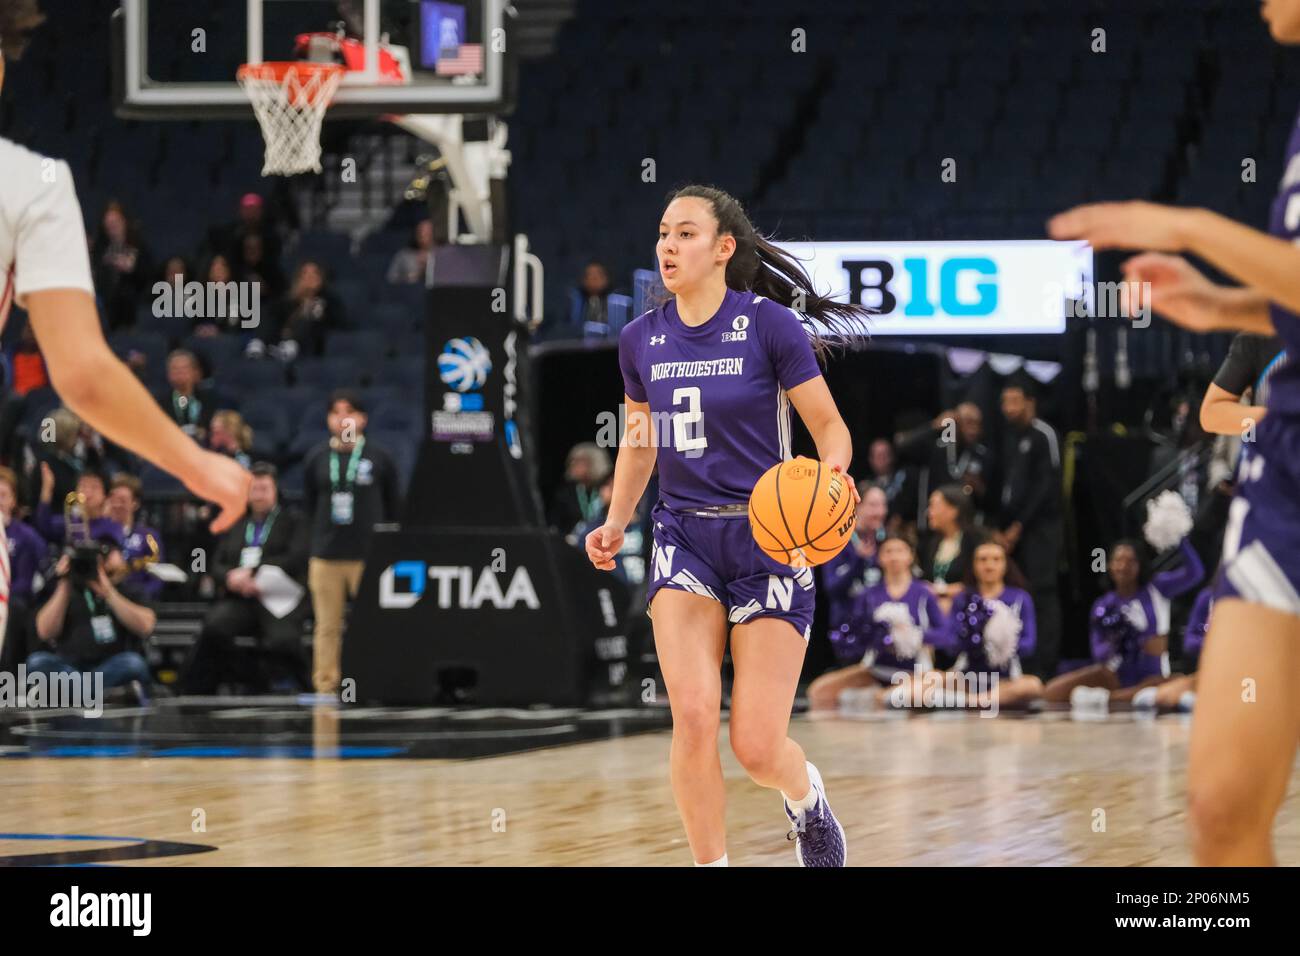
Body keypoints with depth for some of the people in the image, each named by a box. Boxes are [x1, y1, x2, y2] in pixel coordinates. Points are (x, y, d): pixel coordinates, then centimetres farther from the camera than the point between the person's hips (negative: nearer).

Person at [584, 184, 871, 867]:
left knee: (757, 747, -5)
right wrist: (615, 525, 7)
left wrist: (833, 473, -27)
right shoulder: (641, 340, 5)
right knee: (692, 715, -17)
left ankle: (807, 799, 32)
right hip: (684, 535, 3)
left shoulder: (769, 324, -9)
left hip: (768, 536, -3)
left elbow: (830, 427, -5)